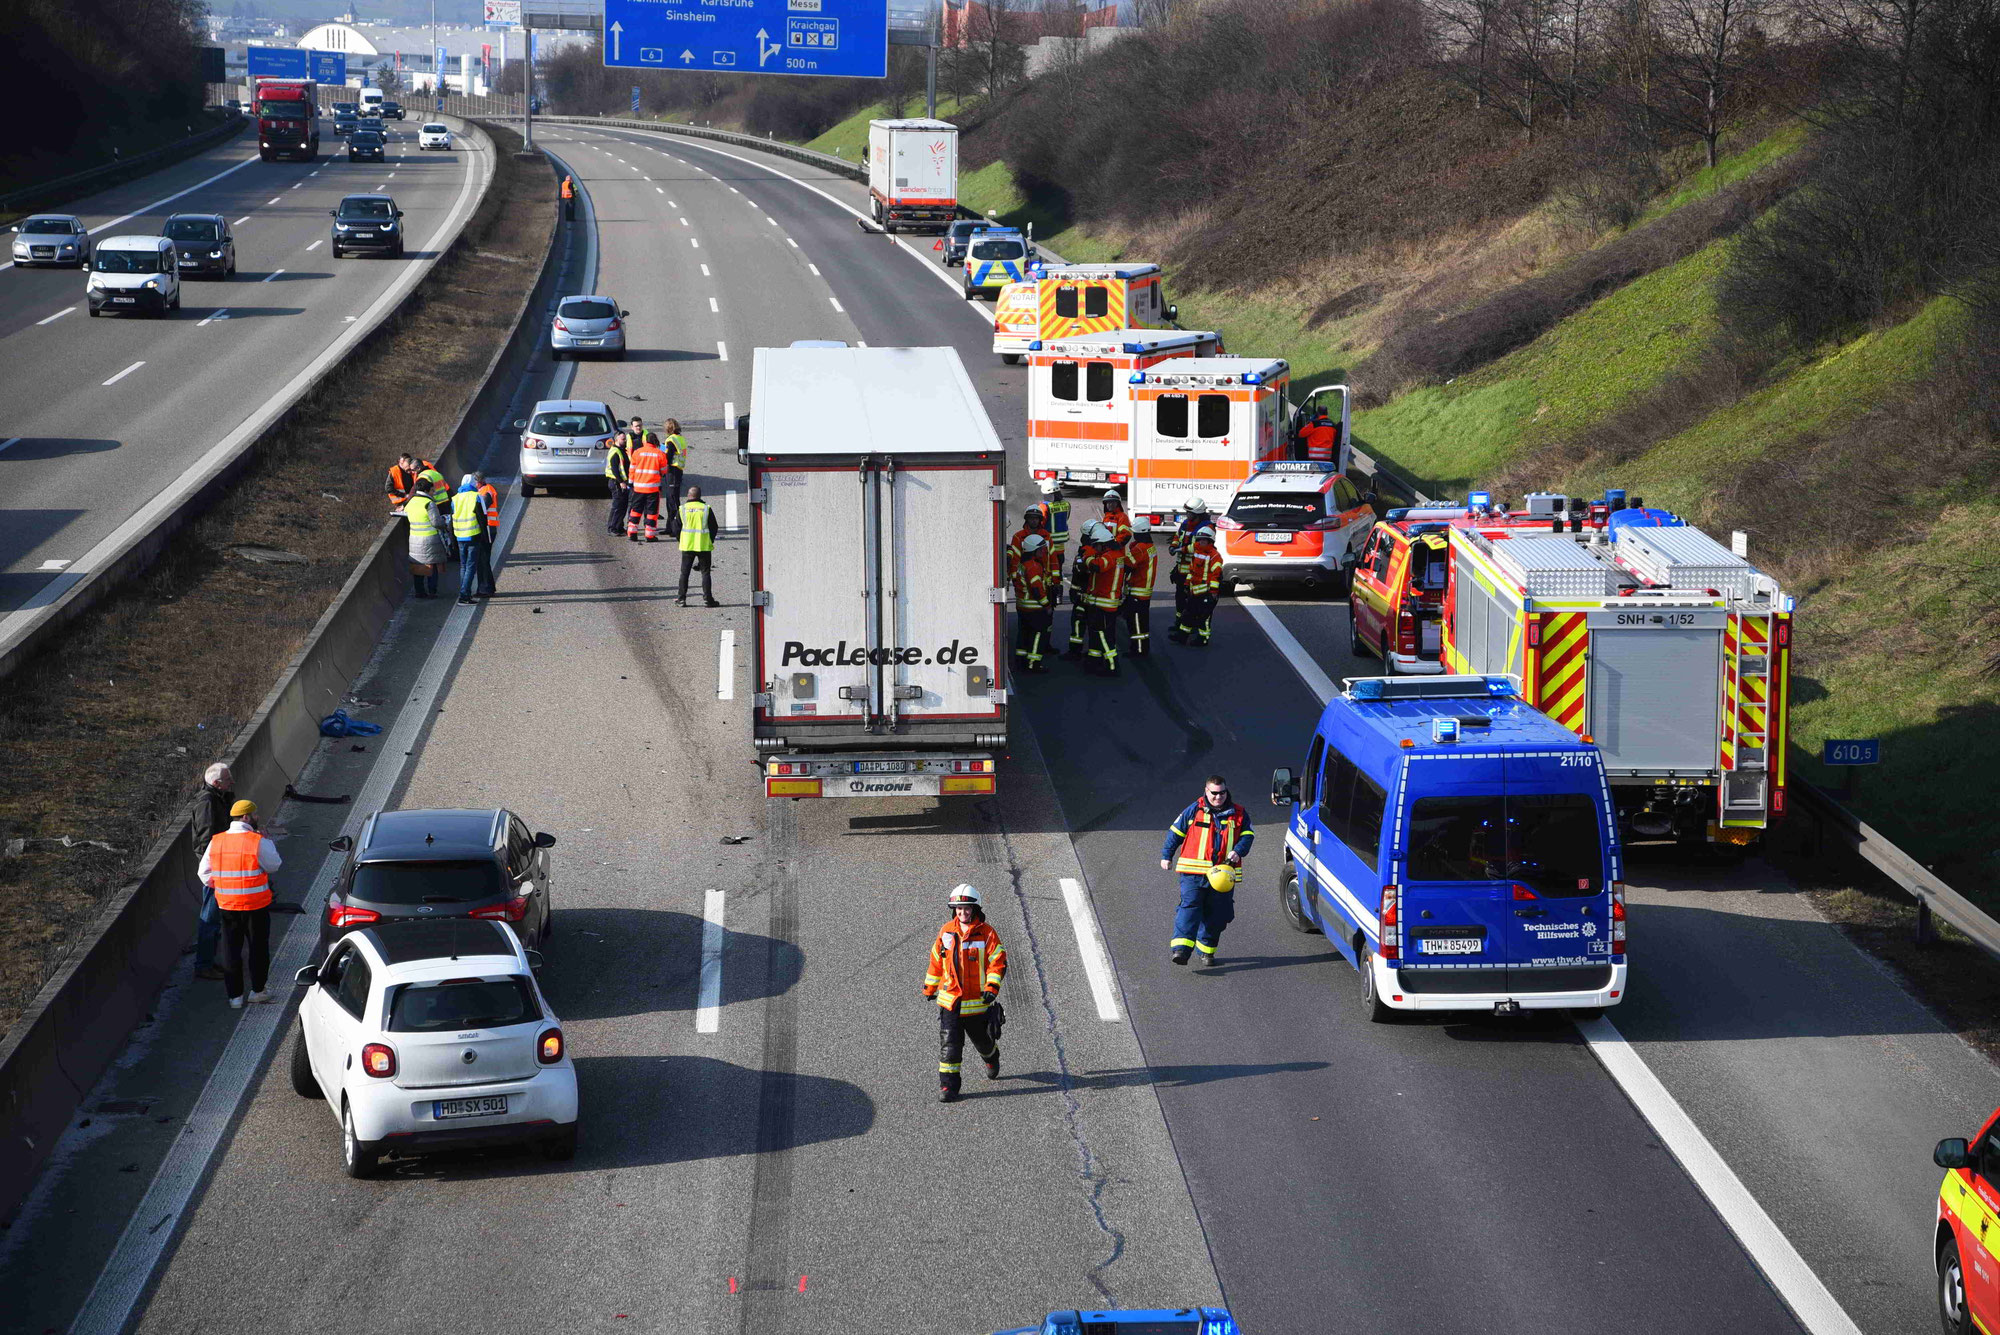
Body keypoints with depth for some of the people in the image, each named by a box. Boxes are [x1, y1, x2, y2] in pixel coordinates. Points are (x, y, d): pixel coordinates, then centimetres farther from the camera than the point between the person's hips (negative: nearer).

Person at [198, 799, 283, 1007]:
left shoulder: (216, 842, 0)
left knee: (231, 949, 12)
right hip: (256, 904, -4)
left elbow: (204, 872, 5)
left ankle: (234, 996, 15)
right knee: (258, 947, 13)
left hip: (226, 904, 4)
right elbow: (274, 865, -2)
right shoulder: (259, 843, -15)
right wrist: (267, 841, 9)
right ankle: (258, 990, 24)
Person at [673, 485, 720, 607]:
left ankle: (681, 599, 9)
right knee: (705, 572, 5)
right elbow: (713, 527, 1)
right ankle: (707, 599, 2)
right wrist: (710, 542, 14)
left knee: (684, 573, 9)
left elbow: (676, 529, 3)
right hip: (704, 546, -1)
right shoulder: (706, 509, -2)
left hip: (687, 546, 1)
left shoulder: (682, 509, 0)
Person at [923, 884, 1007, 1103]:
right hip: (950, 1000, 1)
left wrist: (992, 987, -23)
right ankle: (948, 1086, -5)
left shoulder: (987, 934, -7)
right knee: (949, 1044, -8)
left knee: (983, 1040, 18)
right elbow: (936, 960, 14)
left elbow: (998, 962, -10)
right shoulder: (946, 932, 3)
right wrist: (930, 987, 21)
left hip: (978, 1001, -1)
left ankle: (992, 1059, 52)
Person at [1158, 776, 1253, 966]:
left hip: (1223, 875, 3)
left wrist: (1238, 851, -8)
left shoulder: (1238, 814, 9)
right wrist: (1166, 856, 13)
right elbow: (1176, 832, 11)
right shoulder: (1194, 811, 4)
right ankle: (1181, 949, -24)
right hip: (1193, 872, -3)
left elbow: (1247, 835, 12)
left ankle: (1206, 950, 23)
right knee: (1189, 907, -16)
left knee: (1216, 914, 7)